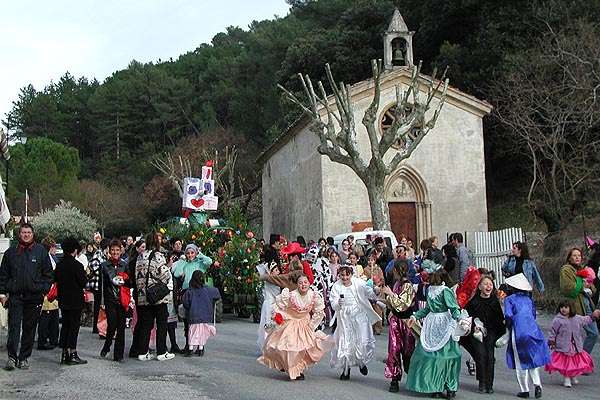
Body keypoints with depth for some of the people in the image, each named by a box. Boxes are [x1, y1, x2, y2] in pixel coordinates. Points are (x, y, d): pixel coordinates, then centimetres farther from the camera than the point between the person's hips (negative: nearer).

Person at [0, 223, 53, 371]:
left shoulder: (41, 251, 4)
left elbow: (48, 274, 5)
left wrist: (44, 291, -3)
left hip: (34, 297, 0)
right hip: (15, 296, 0)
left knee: (29, 328, 6)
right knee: (14, 326, -6)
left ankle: (24, 357, 16)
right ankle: (12, 357, -2)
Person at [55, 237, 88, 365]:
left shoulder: (59, 265, 4)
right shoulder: (77, 265, -16)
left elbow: (56, 281, 10)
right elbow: (83, 283, -14)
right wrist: (85, 275, 3)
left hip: (63, 300, 6)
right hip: (75, 301, -6)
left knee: (65, 326, 13)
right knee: (74, 326, -1)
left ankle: (64, 353, 16)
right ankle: (72, 354, 0)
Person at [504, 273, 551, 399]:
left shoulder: (509, 299, -1)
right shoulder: (528, 299, 15)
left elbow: (508, 316, -12)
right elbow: (534, 314, 15)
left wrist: (508, 326, 5)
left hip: (518, 333, -4)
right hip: (533, 330, 4)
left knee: (521, 363, 6)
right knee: (533, 359, 15)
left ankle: (524, 390, 11)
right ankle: (537, 384, -1)